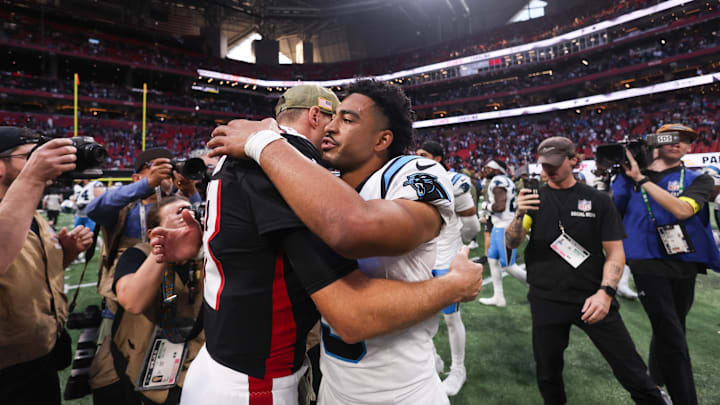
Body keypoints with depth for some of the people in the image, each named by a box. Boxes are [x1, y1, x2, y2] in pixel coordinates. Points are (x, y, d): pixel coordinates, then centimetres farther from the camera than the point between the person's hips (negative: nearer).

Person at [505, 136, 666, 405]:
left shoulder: (598, 201, 2)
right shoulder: (534, 200, 2)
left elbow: (615, 251, 0)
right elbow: (511, 243, -7)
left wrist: (605, 292, -16)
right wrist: (520, 215, -26)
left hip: (592, 300, 0)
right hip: (546, 301, 1)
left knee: (632, 373, 4)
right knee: (547, 375, 13)